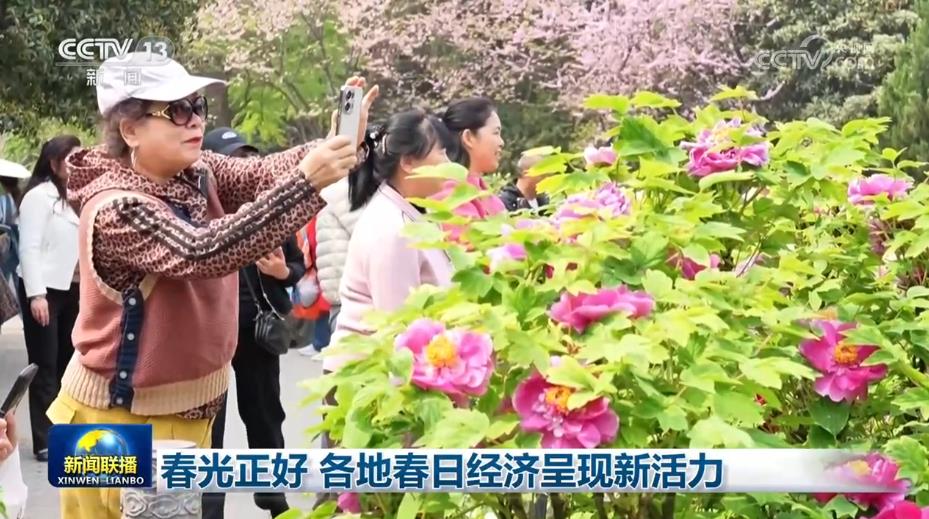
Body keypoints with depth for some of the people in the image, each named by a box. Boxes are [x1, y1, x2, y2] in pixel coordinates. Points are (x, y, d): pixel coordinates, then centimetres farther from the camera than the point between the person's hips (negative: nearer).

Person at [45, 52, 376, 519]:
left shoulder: (198, 173, 0)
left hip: (187, 407, 8)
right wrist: (307, 181, -43)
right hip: (121, 417, -8)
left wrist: (337, 140, -31)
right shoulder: (115, 208, -24)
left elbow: (261, 174, -14)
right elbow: (203, 252, -38)